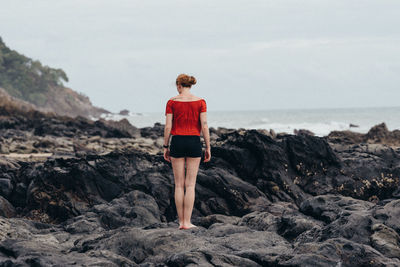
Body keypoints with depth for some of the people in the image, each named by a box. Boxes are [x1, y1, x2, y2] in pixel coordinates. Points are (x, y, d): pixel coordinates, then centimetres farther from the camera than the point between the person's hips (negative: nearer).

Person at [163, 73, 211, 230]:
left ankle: (181, 222, 5)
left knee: (179, 185, 6)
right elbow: (204, 126, -5)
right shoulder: (200, 102, -1)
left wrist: (165, 147, 5)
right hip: (194, 143, 0)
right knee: (190, 185, 2)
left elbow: (168, 127, -3)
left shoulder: (172, 102, -2)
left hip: (177, 142, 0)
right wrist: (208, 147, 1)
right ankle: (187, 222, -3)